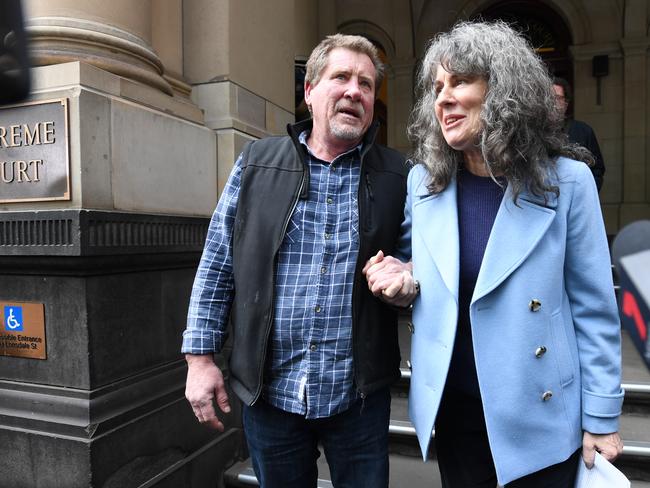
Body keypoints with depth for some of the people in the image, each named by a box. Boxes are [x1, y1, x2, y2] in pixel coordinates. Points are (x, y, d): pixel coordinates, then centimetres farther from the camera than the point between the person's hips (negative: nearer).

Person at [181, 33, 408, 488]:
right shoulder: (257, 162, 0)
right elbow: (217, 266, 2)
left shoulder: (397, 175, -1)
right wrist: (201, 357, 0)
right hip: (268, 390, 1)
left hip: (359, 395, 0)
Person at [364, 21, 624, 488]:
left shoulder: (566, 181, -12)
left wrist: (601, 416, -4)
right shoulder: (422, 181, -3)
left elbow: (593, 308, -7)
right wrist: (405, 281, -13)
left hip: (540, 415, -2)